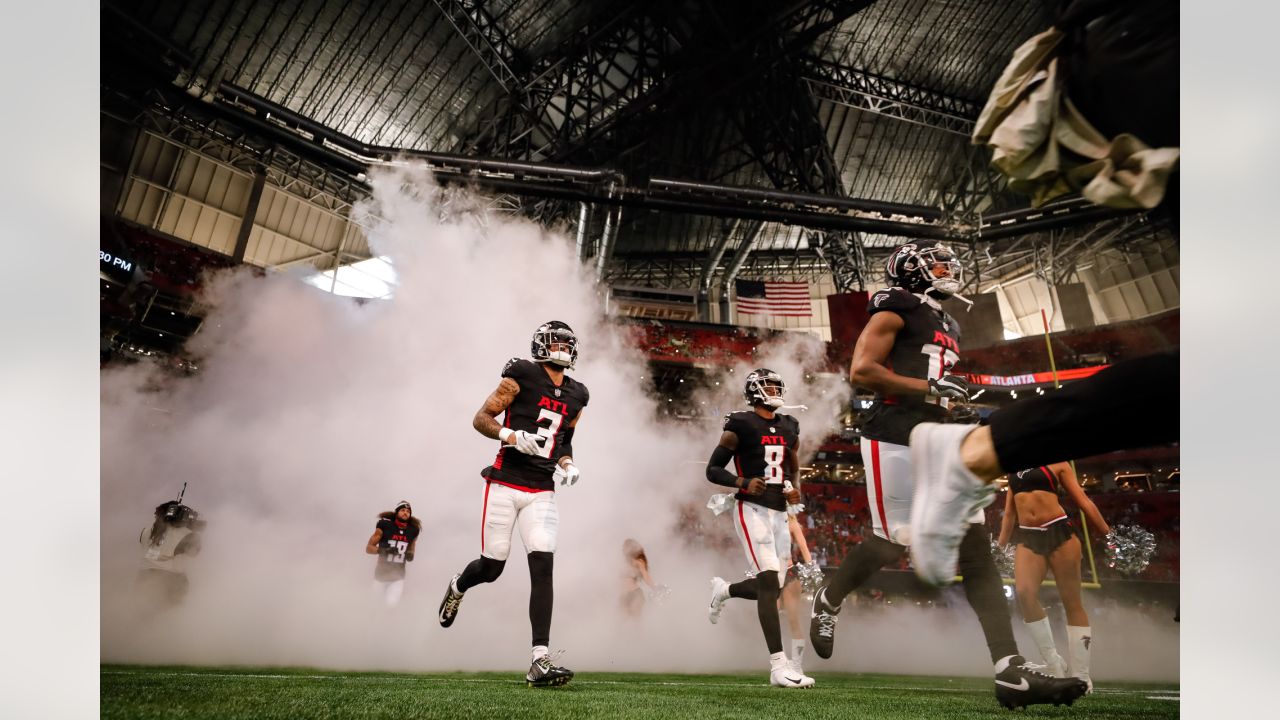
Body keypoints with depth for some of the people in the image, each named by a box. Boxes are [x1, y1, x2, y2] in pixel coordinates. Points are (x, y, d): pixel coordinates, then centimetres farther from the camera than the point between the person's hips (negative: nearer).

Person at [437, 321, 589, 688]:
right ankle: (457, 587, 43)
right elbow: (480, 419, -4)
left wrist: (567, 464, 5)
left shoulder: (576, 395, 13)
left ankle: (540, 661, -5)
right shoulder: (521, 376, -5)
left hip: (542, 492, 4)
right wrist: (513, 436, -20)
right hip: (506, 484, -4)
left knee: (543, 568, -8)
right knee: (491, 567, 6)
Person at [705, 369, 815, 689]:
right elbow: (712, 470, -5)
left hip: (779, 513, 7)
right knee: (770, 582, -14)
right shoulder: (740, 425, -7)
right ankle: (779, 666, -8)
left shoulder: (789, 427, 13)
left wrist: (795, 487, 3)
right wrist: (743, 483, -22)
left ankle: (723, 590, 40)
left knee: (771, 587, 10)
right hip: (752, 510, -7)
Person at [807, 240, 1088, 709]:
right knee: (893, 541, -4)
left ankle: (1011, 672, 0)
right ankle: (827, 601, 23)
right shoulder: (896, 310, -4)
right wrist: (929, 388, -15)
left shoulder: (947, 325, 24)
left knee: (976, 548, 0)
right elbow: (860, 372, -14)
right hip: (893, 441, -9)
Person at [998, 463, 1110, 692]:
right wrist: (1000, 547, 19)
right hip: (1028, 537, 4)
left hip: (1059, 532, -3)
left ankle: (1082, 677, 7)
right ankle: (1054, 664, -1)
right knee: (1024, 593, -16)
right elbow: (1009, 513, 20)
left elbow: (1084, 502, 3)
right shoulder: (1014, 470, 17)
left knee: (1072, 602, 0)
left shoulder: (1057, 464, 5)